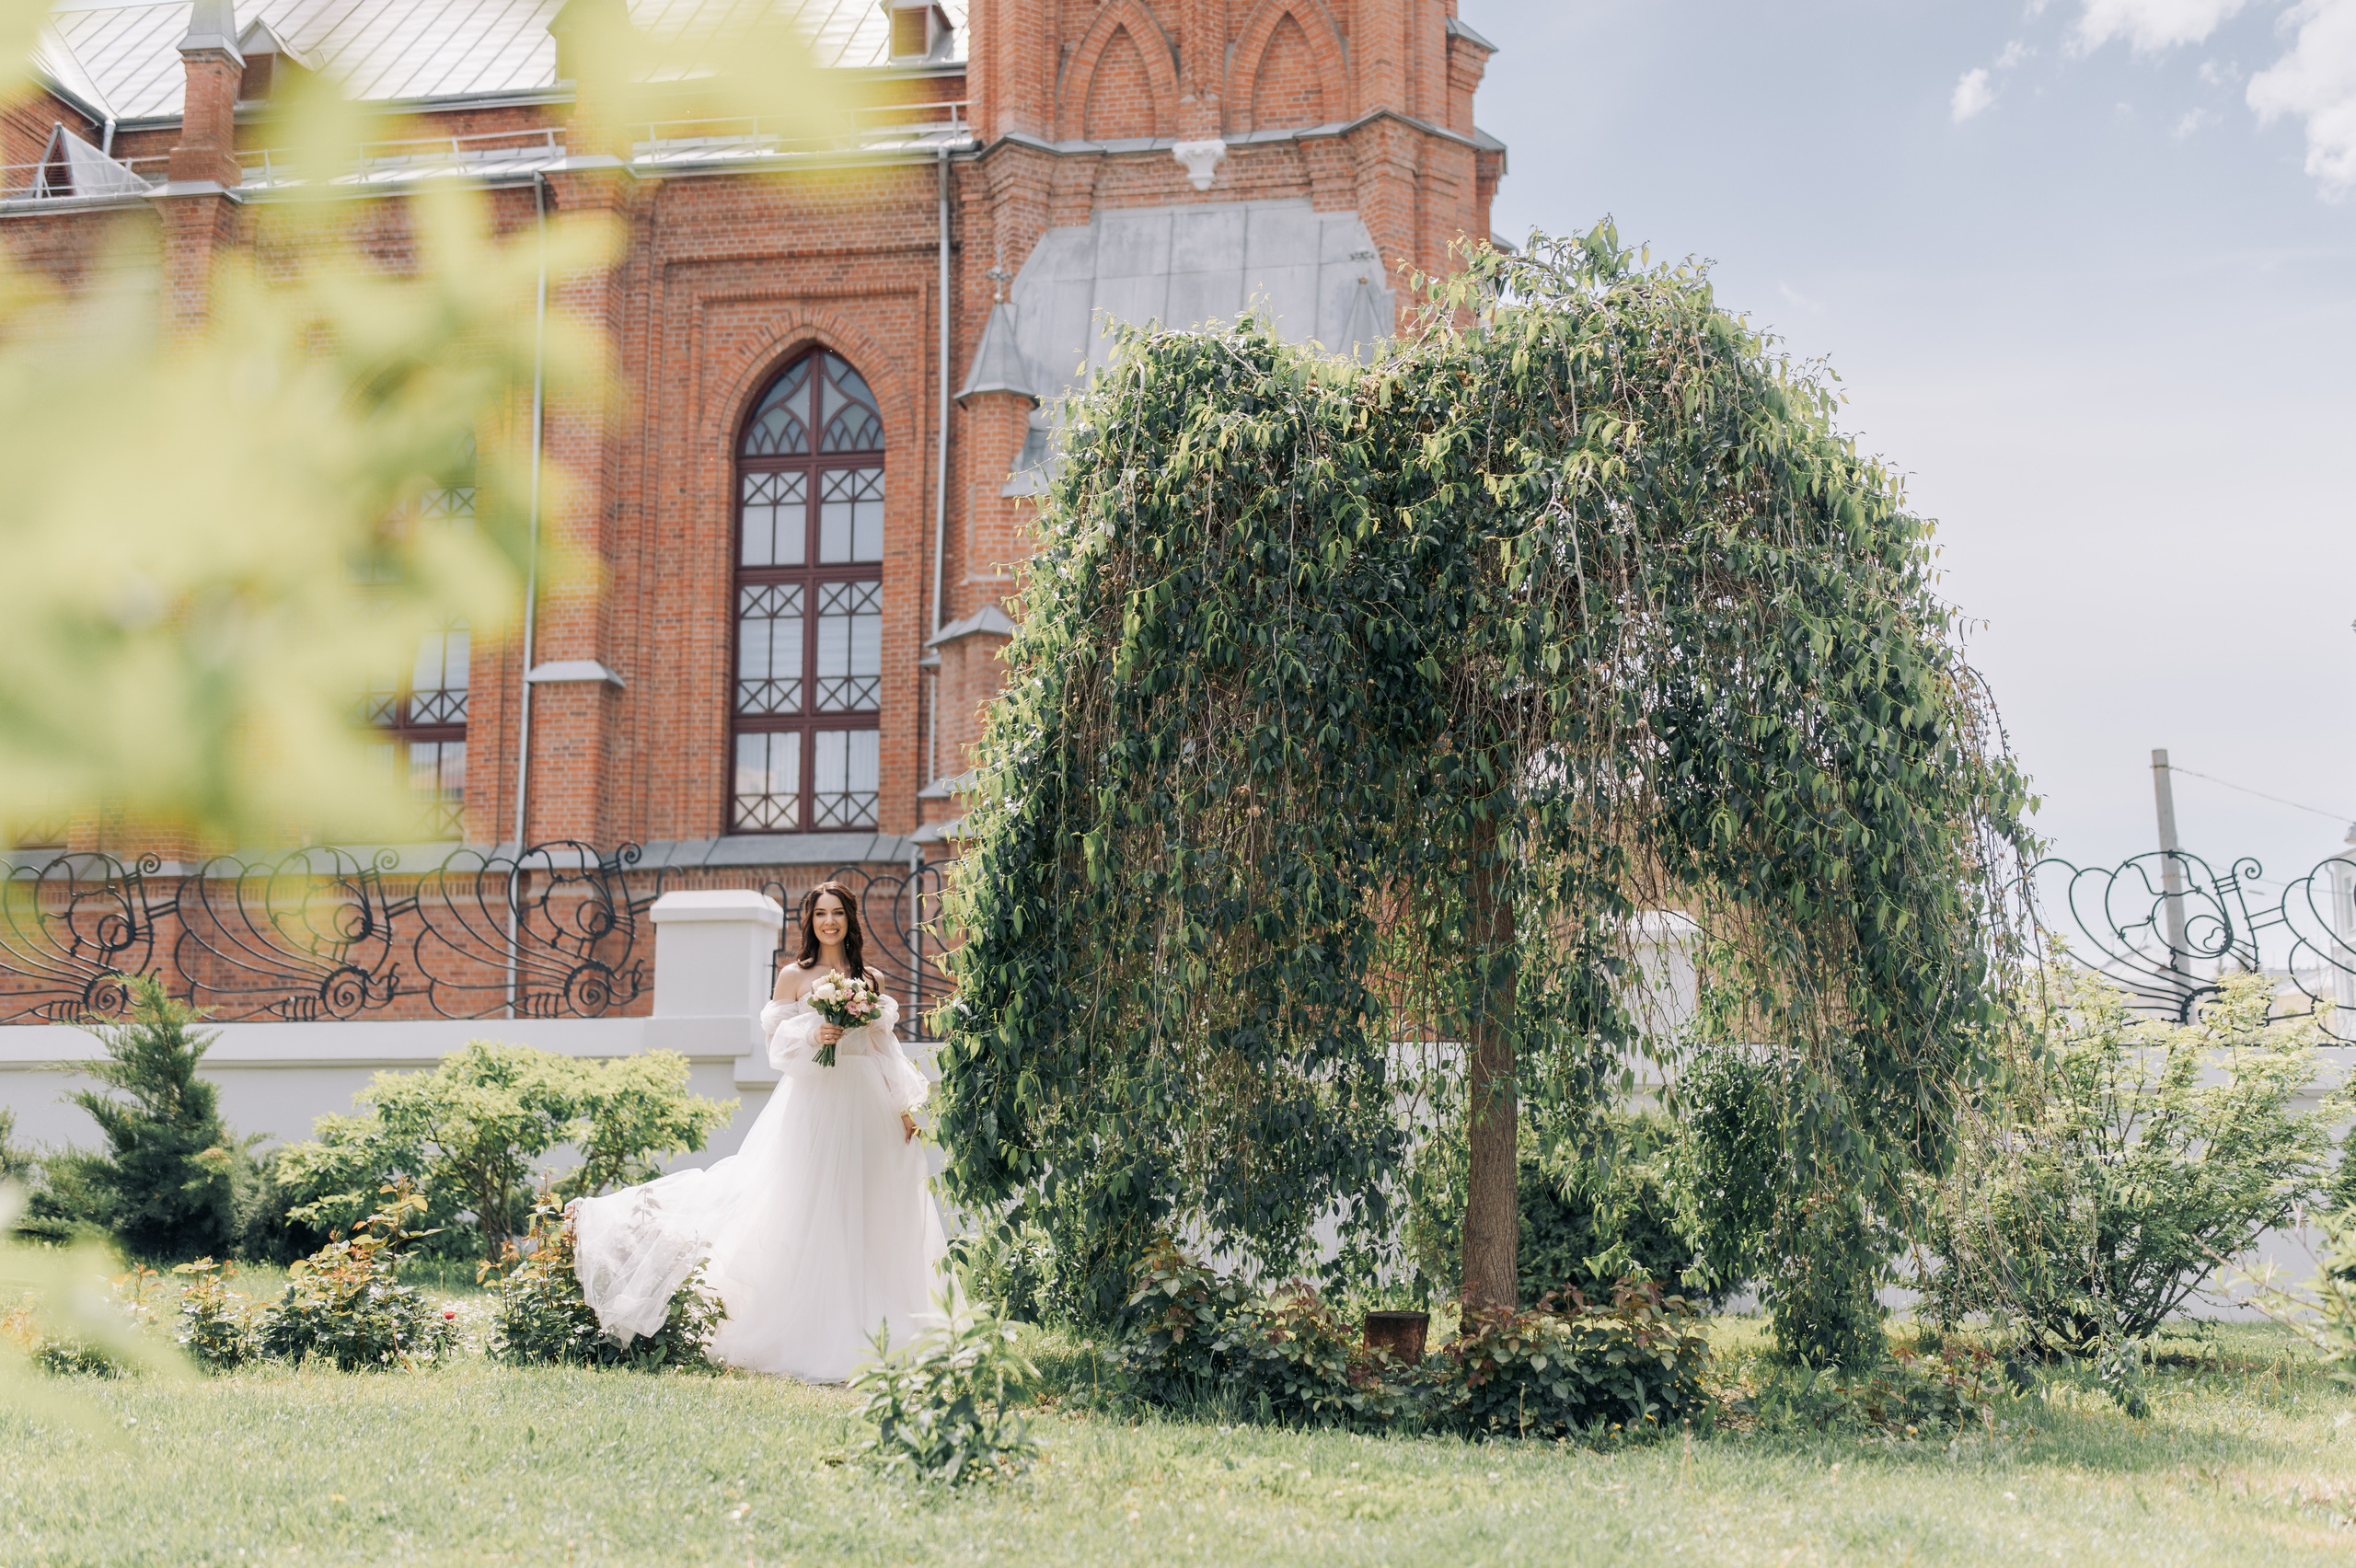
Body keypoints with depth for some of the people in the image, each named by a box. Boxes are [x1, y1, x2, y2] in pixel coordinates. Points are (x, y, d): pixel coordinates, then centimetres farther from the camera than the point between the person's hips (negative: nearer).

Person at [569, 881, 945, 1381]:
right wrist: (812, 1033, -16)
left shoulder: (872, 980, 13)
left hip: (868, 1107, 3)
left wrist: (905, 1106, 7)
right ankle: (812, 1343, -3)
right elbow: (777, 1040, 2)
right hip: (813, 1100, -3)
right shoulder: (793, 976, 5)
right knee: (807, 1217, -6)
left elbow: (888, 1051, 15)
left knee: (867, 1219, 3)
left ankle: (865, 1338, 9)